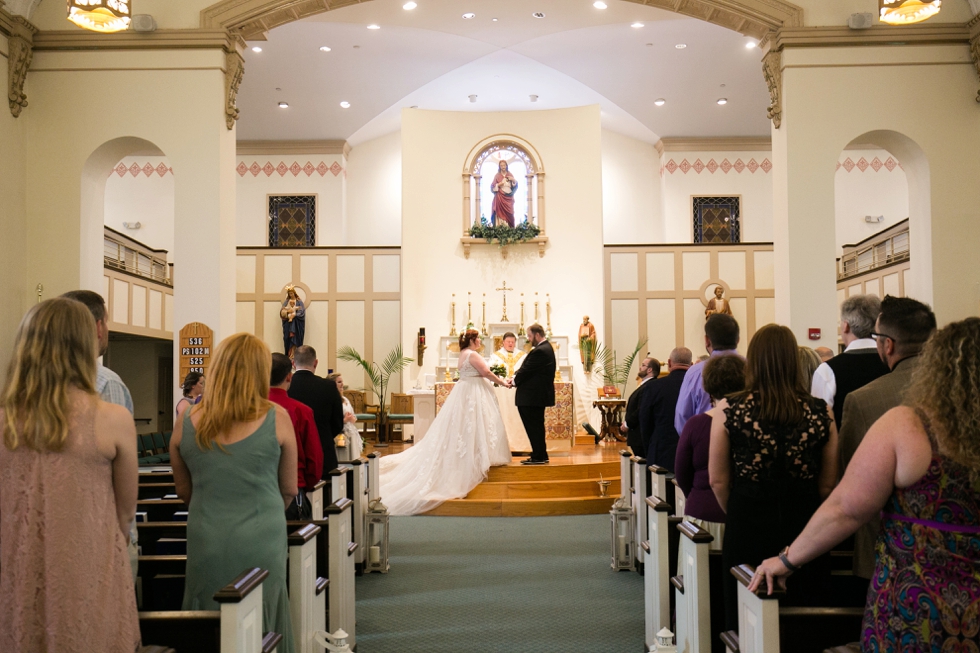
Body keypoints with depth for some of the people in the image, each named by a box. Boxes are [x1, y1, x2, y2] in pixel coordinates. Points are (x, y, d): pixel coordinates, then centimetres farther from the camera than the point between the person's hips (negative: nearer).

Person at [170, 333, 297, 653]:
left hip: (206, 542, 2)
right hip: (261, 541, -2)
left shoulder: (187, 422, -2)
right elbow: (289, 490, 2)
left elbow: (184, 491, 10)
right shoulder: (276, 418, -8)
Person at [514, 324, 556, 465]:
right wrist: (516, 377, 3)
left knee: (534, 427, -3)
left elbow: (526, 371, -18)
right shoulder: (546, 347, 13)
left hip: (533, 397, -11)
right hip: (540, 394, 11)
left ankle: (538, 456, 3)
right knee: (536, 427, 16)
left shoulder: (539, 351, -21)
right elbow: (528, 368, 13)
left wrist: (514, 381, -3)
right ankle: (541, 456, 22)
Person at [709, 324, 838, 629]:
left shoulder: (729, 410, -9)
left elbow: (718, 480, -5)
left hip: (747, 527, -1)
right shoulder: (820, 412, -4)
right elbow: (828, 484, 3)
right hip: (805, 527, 2)